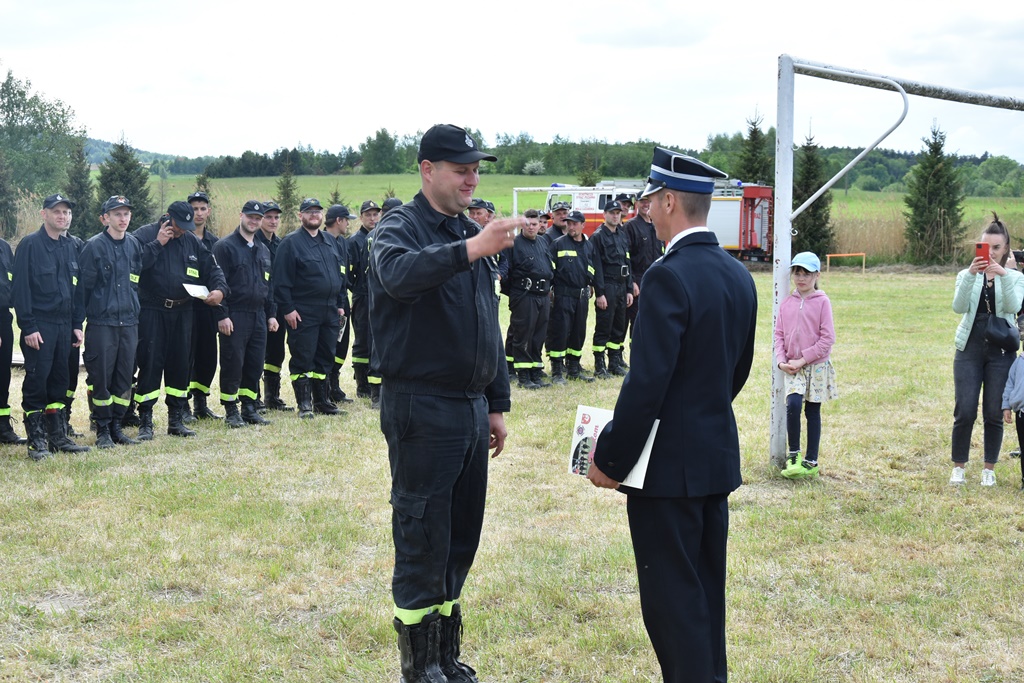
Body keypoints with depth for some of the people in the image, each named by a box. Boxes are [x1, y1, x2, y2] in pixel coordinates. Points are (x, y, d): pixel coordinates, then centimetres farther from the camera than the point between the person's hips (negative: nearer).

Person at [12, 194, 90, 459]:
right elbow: (20, 288, -11)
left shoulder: (71, 247, 12)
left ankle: (57, 435, 17)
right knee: (36, 381, -3)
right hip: (39, 325, -6)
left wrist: (77, 324, 9)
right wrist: (28, 327, -15)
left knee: (59, 381, 10)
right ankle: (36, 440, 4)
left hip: (64, 325, 6)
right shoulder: (30, 245, -7)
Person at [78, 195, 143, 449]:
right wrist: (83, 315, -3)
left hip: (129, 321, 5)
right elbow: (84, 284, -4)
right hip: (102, 322, -5)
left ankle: (116, 426, 17)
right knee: (101, 377, -2)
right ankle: (102, 430, 8)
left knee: (124, 377, 7)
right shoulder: (95, 246, -6)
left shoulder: (134, 245, 9)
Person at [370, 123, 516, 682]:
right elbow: (398, 274, -33)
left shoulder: (470, 233, 15)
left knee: (461, 537, 13)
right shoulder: (399, 228, -7)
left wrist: (496, 403, 17)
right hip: (421, 409, -7)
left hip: (470, 409, 7)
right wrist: (469, 250, -45)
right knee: (422, 542, -1)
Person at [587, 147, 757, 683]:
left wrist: (609, 461, -13)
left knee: (672, 602, 1)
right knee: (706, 594, 18)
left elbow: (646, 384, -22)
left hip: (670, 464, -9)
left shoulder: (669, 277, -20)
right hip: (719, 457, 9)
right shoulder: (739, 275, 7)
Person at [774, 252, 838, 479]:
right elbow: (779, 334, 8)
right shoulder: (786, 303, 6)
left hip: (816, 366, -2)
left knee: (812, 411, 6)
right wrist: (781, 361, -7)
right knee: (792, 403, -18)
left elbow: (827, 338, -9)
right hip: (792, 367, 2)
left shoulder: (822, 302, -6)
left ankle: (811, 461, 16)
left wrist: (803, 360, -13)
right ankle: (794, 455, -3)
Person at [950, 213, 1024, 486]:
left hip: (1001, 352, 0)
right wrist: (971, 275, -26)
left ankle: (989, 469, 14)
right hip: (970, 350, 0)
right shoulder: (967, 275, 5)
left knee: (994, 413, 1)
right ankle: (958, 466, 10)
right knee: (964, 412, -5)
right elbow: (958, 307, -14)